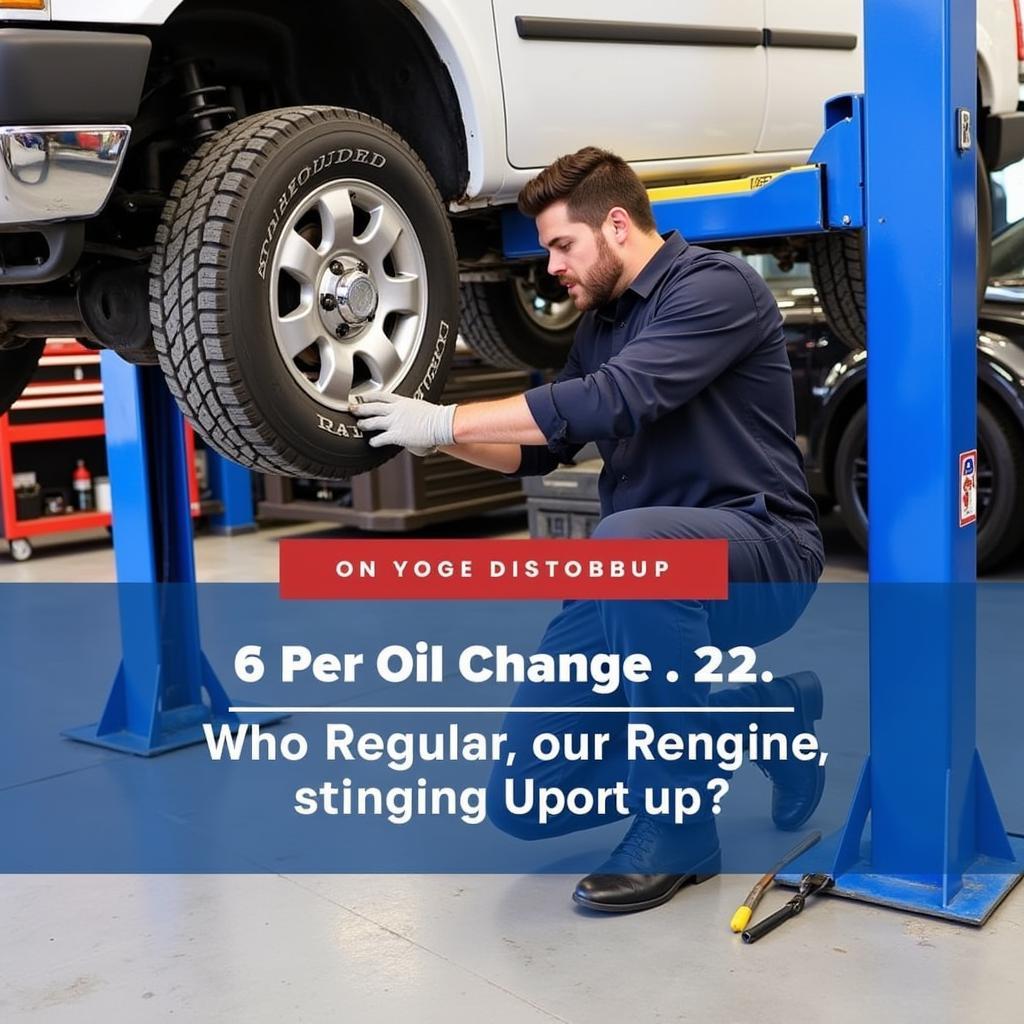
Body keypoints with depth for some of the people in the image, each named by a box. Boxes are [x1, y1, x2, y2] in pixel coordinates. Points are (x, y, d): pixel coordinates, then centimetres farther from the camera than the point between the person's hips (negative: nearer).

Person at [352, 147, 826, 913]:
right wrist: (438, 437, 3)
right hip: (642, 576, 8)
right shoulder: (602, 323, 15)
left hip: (758, 550, -7)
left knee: (629, 539, -42)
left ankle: (676, 827, -23)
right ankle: (761, 714, 13)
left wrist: (446, 421, -21)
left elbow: (612, 403, -26)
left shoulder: (717, 287, -12)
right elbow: (540, 450, 20)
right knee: (523, 798, -2)